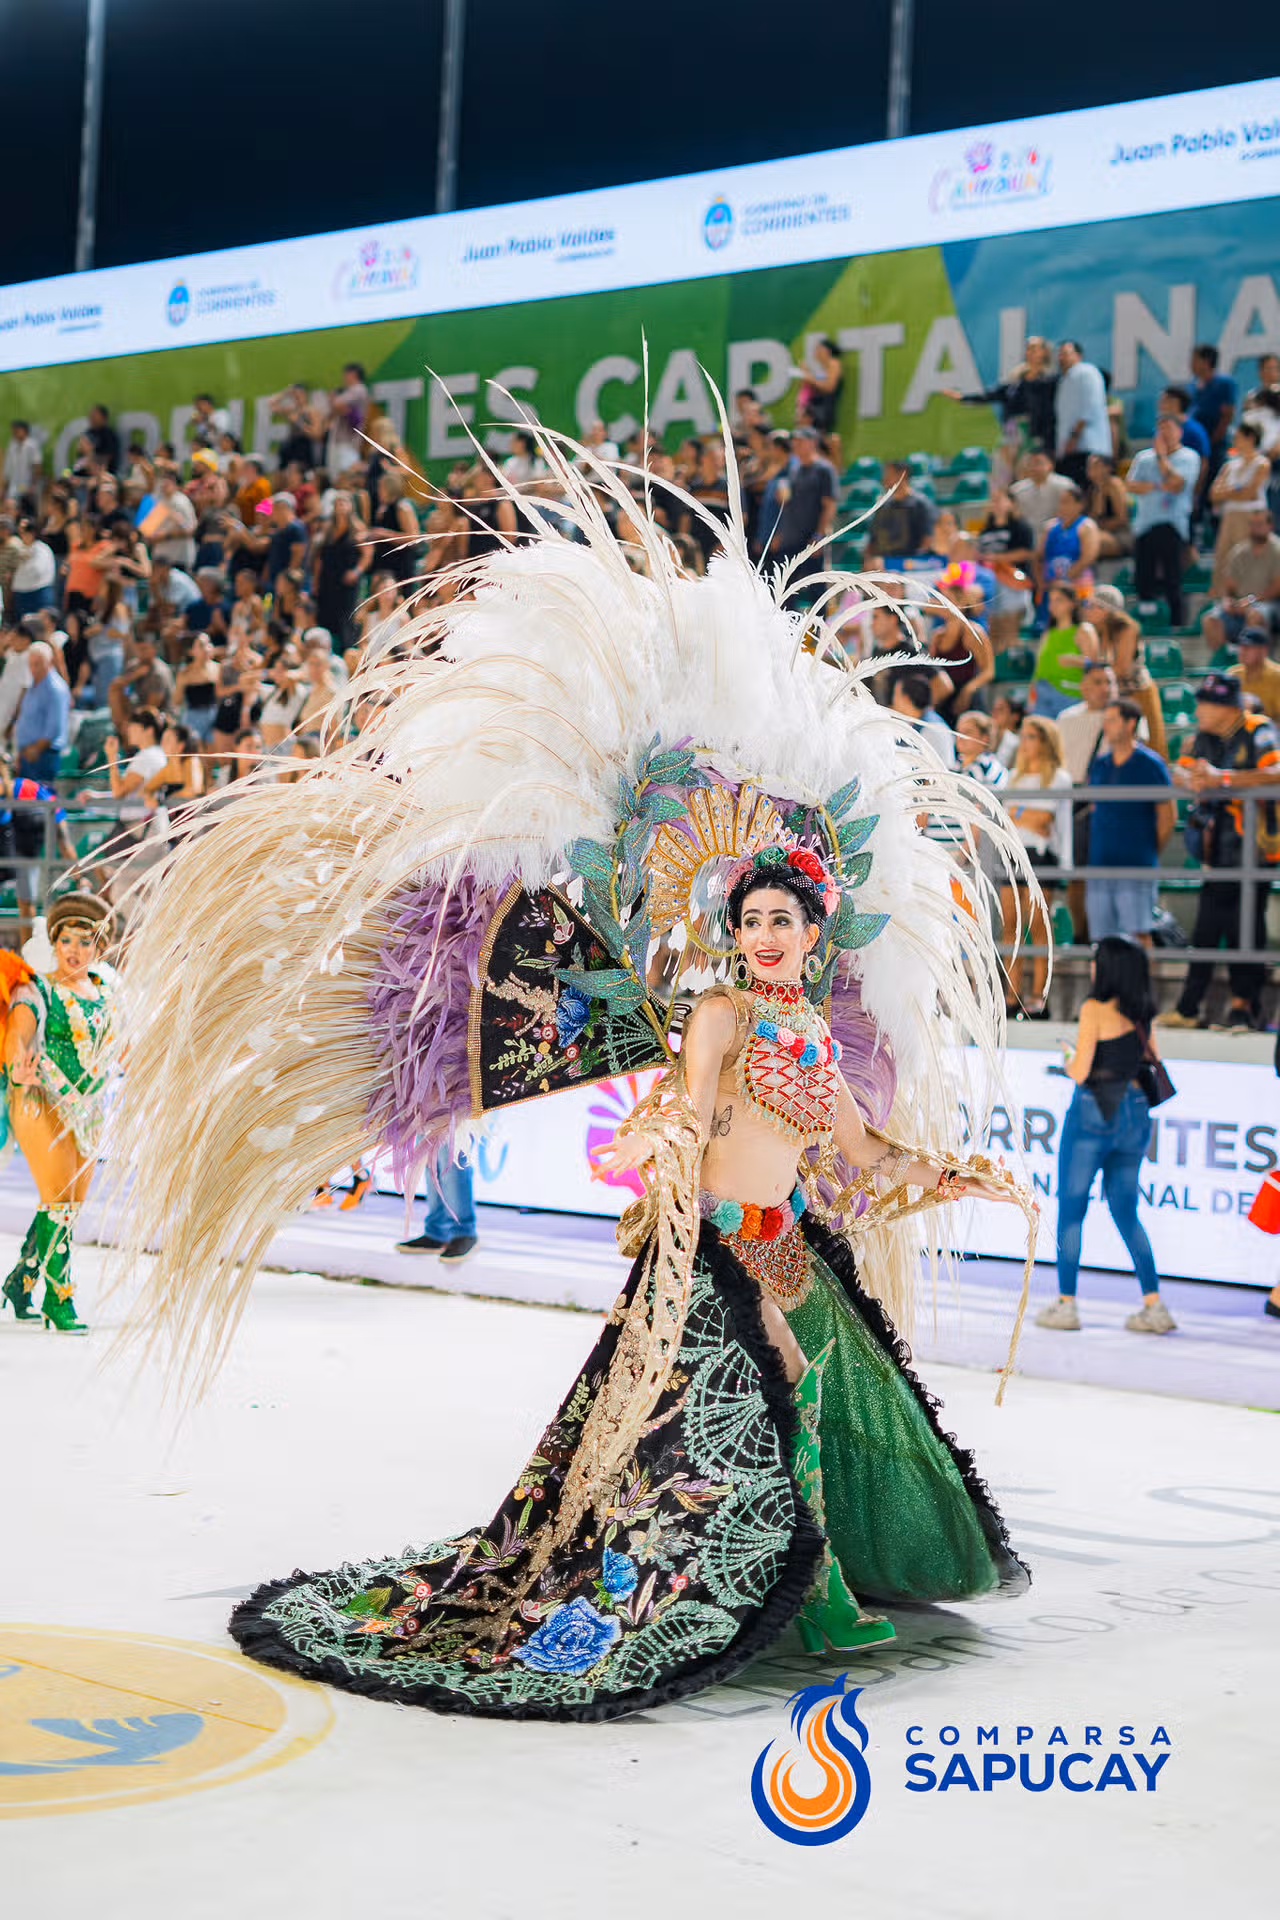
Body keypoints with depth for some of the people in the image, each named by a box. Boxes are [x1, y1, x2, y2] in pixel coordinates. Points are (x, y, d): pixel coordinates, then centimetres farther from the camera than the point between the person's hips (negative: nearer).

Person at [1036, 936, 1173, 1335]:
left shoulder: (1095, 1009, -11)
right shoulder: (1141, 1014, 8)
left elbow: (1079, 1072, -15)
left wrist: (1069, 1059, 6)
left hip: (1094, 1112, -6)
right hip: (1136, 1115, 6)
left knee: (1070, 1209, 6)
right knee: (1125, 1212, 14)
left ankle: (1066, 1304, 7)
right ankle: (1154, 1305, 6)